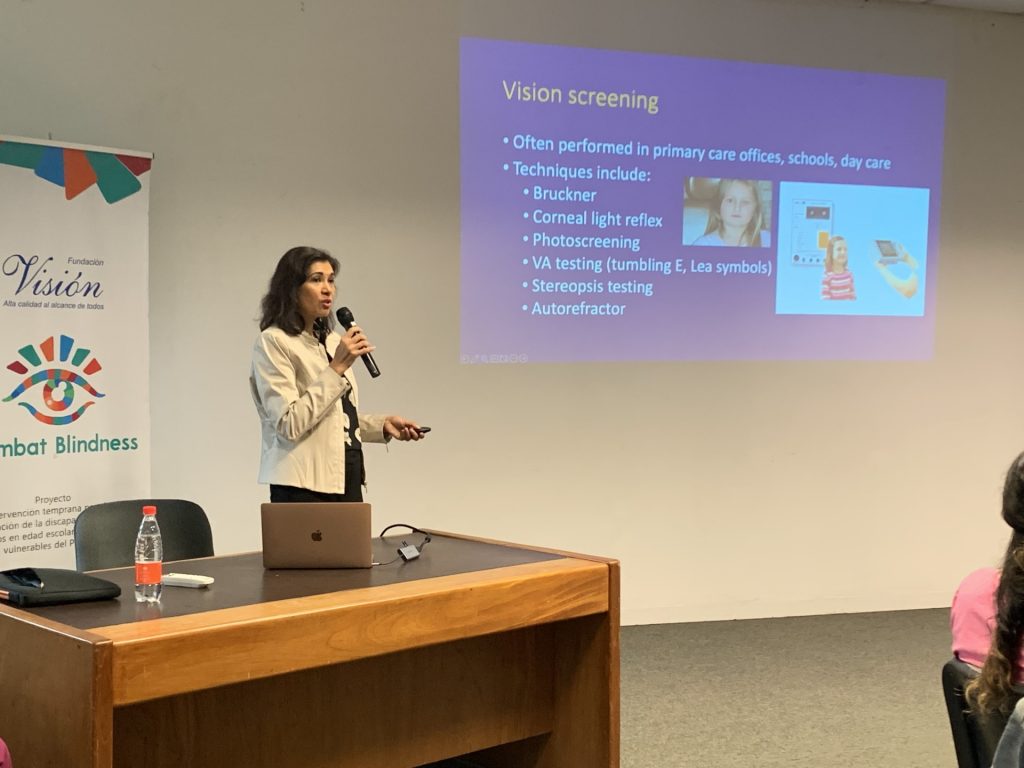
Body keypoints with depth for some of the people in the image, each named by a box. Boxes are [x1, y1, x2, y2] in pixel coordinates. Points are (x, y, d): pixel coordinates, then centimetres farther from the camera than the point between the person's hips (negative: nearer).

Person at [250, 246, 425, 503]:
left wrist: (383, 425, 8)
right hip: (305, 486, -7)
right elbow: (289, 424, -18)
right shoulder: (273, 341, -8)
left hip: (348, 479, 7)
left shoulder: (331, 340, 16)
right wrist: (337, 368, -19)